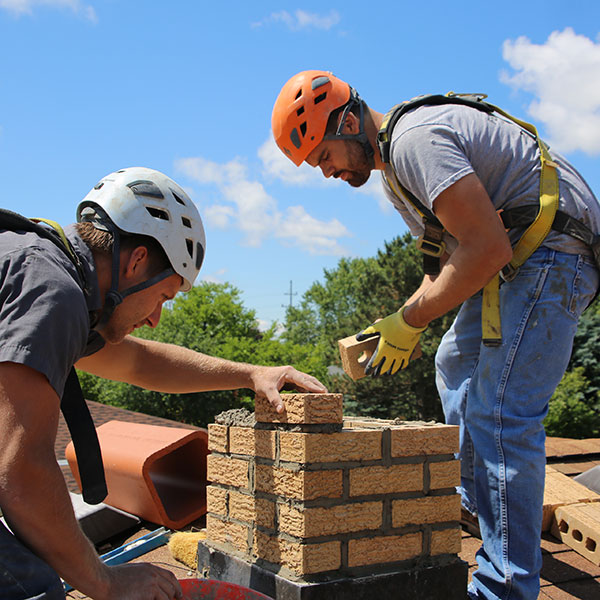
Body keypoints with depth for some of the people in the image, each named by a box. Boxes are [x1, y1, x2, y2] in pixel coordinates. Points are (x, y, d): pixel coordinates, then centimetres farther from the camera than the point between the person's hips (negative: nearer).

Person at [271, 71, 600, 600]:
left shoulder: (415, 139, -18)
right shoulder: (392, 165, 16)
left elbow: (487, 248, -24)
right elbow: (454, 256, 18)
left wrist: (410, 321, -17)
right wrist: (400, 323, 4)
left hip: (550, 253, -11)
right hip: (523, 258, 11)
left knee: (501, 413, -15)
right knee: (456, 365, 23)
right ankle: (477, 504, 30)